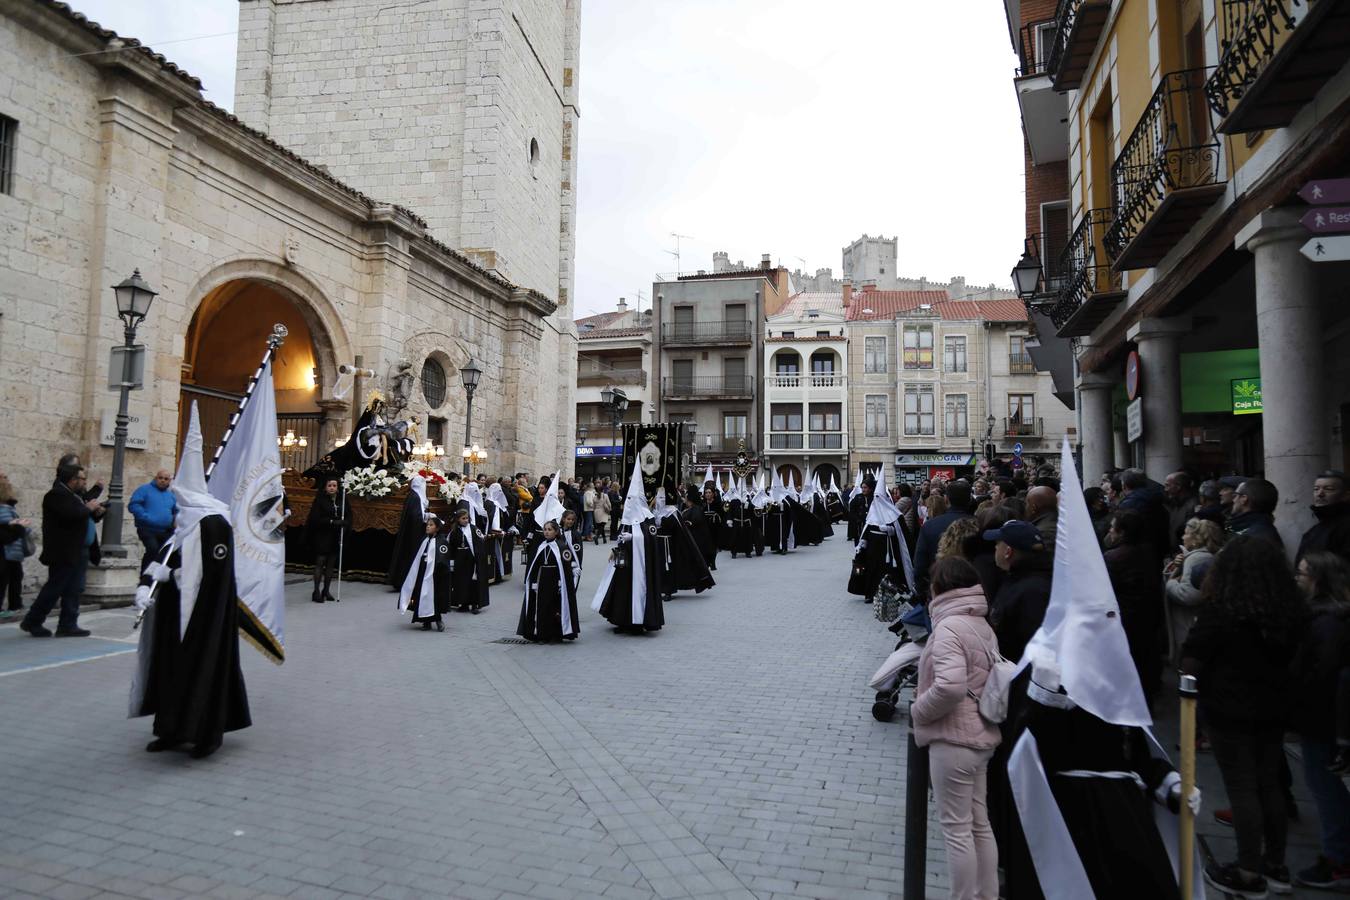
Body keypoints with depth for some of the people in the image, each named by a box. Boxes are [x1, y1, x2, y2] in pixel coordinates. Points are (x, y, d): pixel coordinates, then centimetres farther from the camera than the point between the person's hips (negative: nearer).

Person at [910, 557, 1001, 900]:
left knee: (956, 827, 3)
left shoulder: (949, 627, -19)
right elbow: (983, 680, 11)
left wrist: (918, 711, -14)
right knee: (979, 823, 18)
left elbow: (950, 686, -30)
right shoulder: (982, 625, 8)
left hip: (953, 740, -9)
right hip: (982, 736, 9)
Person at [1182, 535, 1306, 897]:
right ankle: (1275, 864, 27)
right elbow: (1291, 657, 13)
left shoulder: (1221, 609, -18)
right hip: (1273, 709, 6)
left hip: (1229, 711, -6)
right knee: (1270, 784, 16)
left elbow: (1191, 664, -13)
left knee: (1242, 788, 2)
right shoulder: (1290, 610, -1)